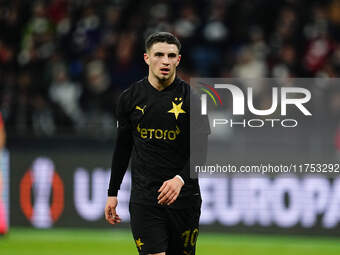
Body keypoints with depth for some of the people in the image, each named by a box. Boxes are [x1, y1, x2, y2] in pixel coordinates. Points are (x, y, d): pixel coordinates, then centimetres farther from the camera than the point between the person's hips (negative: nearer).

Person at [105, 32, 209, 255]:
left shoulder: (191, 98, -2)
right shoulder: (131, 98, 5)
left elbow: (200, 150, -7)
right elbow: (123, 148, 15)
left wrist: (180, 179, -25)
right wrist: (112, 193, 15)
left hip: (183, 196, 0)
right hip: (144, 198, 0)